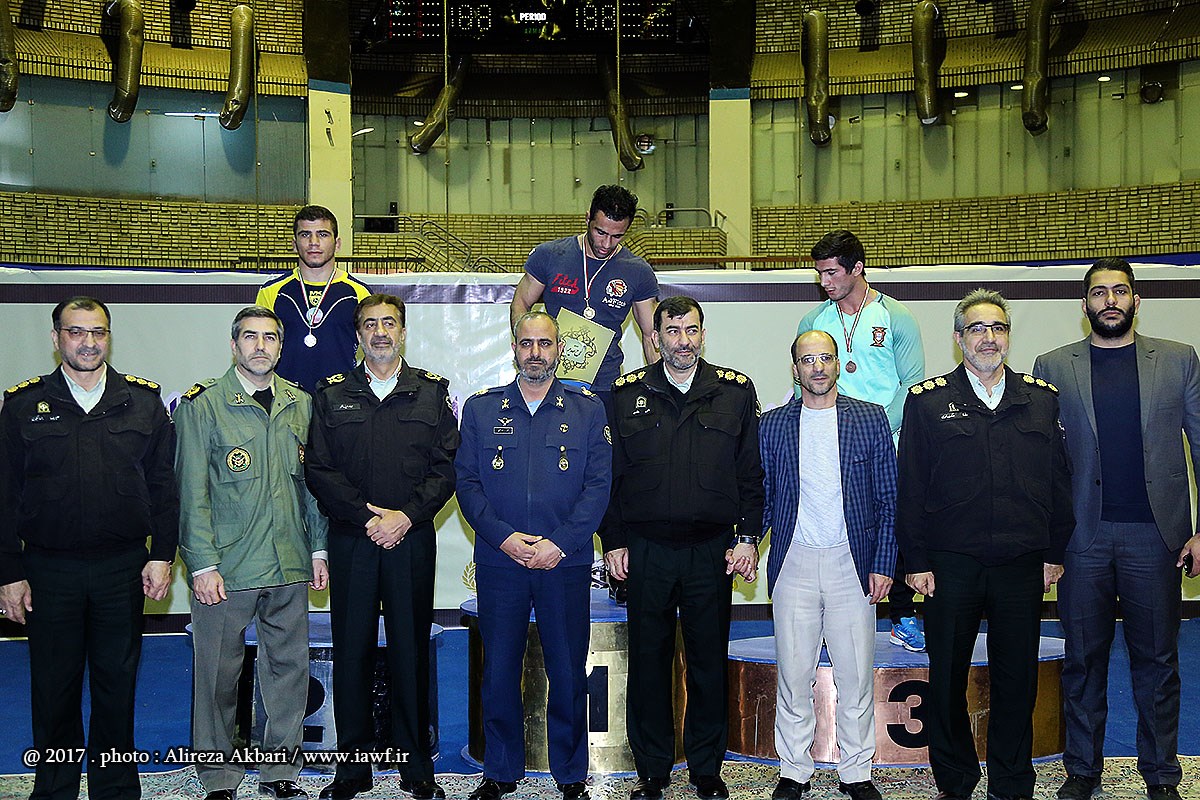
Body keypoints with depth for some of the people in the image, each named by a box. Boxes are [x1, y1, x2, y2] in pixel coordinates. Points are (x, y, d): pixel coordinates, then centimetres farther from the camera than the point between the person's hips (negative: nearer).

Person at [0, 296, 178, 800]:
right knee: (53, 688, 9)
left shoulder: (143, 400, 4)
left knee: (117, 685, 10)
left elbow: (163, 484, 5)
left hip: (123, 569, 0)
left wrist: (162, 555, 0)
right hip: (49, 570, 0)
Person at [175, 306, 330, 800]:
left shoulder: (300, 404, 10)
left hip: (289, 564, 4)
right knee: (218, 674, 4)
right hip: (226, 568, -4)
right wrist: (202, 564, -11)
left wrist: (318, 547, 11)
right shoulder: (202, 404, -3)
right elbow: (192, 490, -6)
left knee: (289, 667, 9)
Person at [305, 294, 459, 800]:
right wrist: (367, 516, -10)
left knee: (411, 652, 4)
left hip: (412, 541, 0)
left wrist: (405, 515, -12)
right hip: (350, 541, 1)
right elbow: (318, 469, 0)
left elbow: (446, 468, 0)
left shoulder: (432, 392, 8)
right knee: (352, 653, 4)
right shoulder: (331, 394, 9)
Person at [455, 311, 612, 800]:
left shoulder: (587, 411, 6)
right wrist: (505, 538, -11)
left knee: (568, 671, 4)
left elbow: (598, 485, -1)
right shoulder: (481, 409, 9)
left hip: (566, 562, -1)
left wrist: (559, 543, -12)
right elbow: (467, 483, 3)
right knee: (499, 669, 6)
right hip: (498, 562, 1)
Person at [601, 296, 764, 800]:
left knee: (709, 663, 7)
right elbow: (609, 474, 5)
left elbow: (752, 471, 5)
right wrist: (613, 542, 0)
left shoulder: (735, 391, 4)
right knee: (648, 661, 7)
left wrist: (748, 537, -1)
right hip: (645, 550, 0)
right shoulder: (627, 394, 4)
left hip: (712, 550, 0)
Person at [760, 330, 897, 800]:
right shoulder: (772, 425, 6)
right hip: (794, 563, 1)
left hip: (852, 563, 0)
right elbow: (761, 496, 9)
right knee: (793, 674, 5)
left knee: (856, 675, 4)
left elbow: (889, 498, 4)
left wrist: (883, 563, -2)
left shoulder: (870, 419, 4)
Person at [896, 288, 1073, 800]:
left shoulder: (1041, 399, 7)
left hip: (1023, 566, 2)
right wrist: (915, 560, -4)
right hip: (951, 566, -1)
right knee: (947, 679, 8)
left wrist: (1055, 552, 5)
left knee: (1017, 680, 8)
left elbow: (1059, 481, 9)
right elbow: (910, 486, 0)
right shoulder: (928, 401, 0)